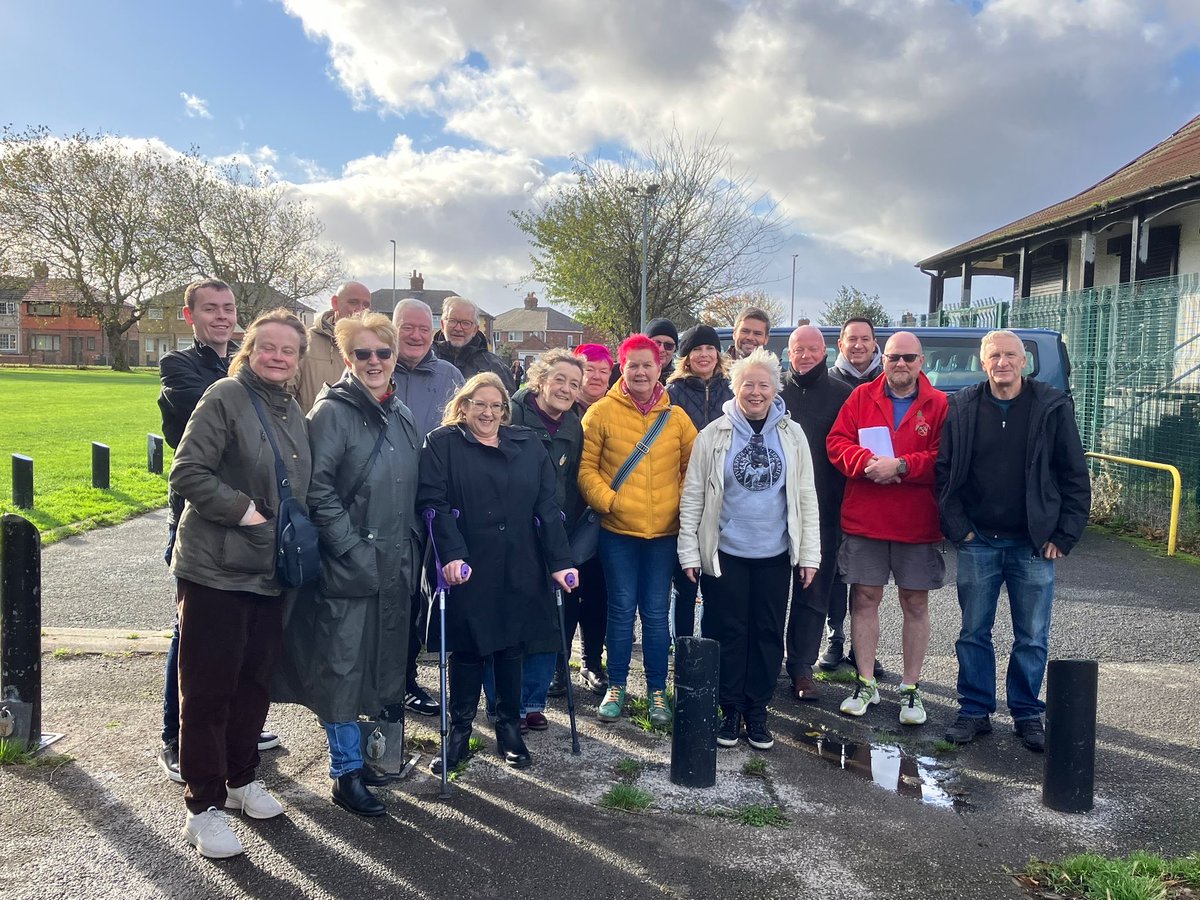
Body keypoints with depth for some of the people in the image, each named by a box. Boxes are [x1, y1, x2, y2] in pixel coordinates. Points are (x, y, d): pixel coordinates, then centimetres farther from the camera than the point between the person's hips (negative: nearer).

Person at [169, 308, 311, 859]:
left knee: (255, 683, 17)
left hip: (270, 573, 7)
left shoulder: (293, 412, 10)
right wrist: (242, 510, -20)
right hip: (215, 571, -7)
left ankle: (241, 778, 35)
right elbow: (187, 472, -17)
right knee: (207, 690, 4)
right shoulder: (226, 396, -11)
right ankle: (203, 807, 16)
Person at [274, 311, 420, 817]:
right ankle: (346, 772, 14)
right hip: (347, 566, -7)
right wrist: (353, 549, -18)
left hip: (396, 565, 7)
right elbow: (317, 489, -16)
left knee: (383, 659, 15)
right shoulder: (333, 411, -10)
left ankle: (366, 752, 31)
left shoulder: (402, 415, 11)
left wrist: (411, 548, 12)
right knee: (343, 665, 1)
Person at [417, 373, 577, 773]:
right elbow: (433, 502, -11)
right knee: (466, 649, 6)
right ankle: (459, 731, 21)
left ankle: (509, 727, 26)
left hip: (517, 571, 3)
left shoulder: (528, 445, 9)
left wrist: (560, 561, -2)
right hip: (466, 569, -3)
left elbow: (546, 507, 4)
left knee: (510, 647, 11)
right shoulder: (442, 443, 0)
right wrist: (451, 555, -22)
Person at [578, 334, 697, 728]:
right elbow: (586, 466, -3)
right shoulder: (602, 412, -2)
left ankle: (657, 691, 21)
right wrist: (607, 500, -13)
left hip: (664, 530, 2)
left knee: (656, 612, 8)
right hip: (617, 529, -2)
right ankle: (615, 687, 22)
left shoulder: (676, 416, 6)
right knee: (622, 609, 6)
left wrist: (685, 505, 0)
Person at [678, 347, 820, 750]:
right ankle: (730, 709, 21)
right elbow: (692, 496, -1)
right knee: (728, 632, 6)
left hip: (774, 554, 2)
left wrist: (809, 554, 2)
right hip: (724, 552, -2)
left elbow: (806, 497, 5)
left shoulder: (792, 435, 3)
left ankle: (757, 710, 24)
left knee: (768, 634, 9)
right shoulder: (714, 434, -2)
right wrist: (689, 552, -5)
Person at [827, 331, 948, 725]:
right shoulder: (861, 397, 6)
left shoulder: (939, 405, 0)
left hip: (917, 523, -1)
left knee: (916, 603, 7)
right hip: (863, 519, 1)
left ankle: (911, 689, 20)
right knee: (864, 598, 7)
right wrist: (867, 462, -17)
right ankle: (866, 684, 20)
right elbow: (837, 442, 0)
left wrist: (901, 465, -20)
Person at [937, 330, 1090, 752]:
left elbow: (1075, 477, 0)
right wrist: (957, 527, -4)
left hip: (1034, 543, -1)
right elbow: (944, 472, 3)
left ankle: (1027, 714, 23)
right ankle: (975, 710, 22)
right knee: (974, 632, 9)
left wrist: (1064, 535, -4)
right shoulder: (963, 408, 1)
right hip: (978, 542, 1)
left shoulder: (1053, 407, -2)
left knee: (1032, 638, 8)